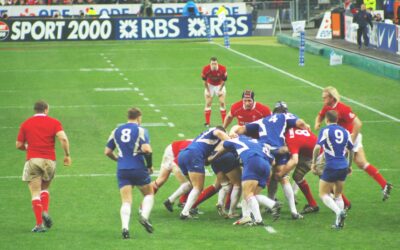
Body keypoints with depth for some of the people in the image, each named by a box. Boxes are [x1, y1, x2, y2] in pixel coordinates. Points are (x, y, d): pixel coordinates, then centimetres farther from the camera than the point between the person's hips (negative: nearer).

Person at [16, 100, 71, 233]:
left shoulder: (26, 124, 6)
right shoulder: (54, 122, 3)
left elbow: (18, 145, 7)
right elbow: (63, 138, -12)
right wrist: (67, 155, -2)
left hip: (32, 160, -1)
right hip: (49, 160, 1)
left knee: (35, 194, 0)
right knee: (45, 189, 22)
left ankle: (39, 224, -8)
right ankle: (45, 212, -2)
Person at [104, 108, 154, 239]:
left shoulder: (116, 131, 10)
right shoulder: (140, 130, -4)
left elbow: (107, 152, 12)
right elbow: (146, 149, -17)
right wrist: (150, 165, -2)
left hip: (122, 170, 3)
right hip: (138, 169, -3)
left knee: (126, 201, 2)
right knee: (149, 194, 17)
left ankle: (125, 227, -19)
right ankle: (144, 216, -7)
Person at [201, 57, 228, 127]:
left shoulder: (222, 69, -26)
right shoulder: (206, 69, -26)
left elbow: (223, 81, -12)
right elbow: (205, 81, -12)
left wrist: (220, 90, -11)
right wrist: (208, 91, -10)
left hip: (220, 85, 0)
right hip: (210, 85, 0)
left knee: (222, 103, -6)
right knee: (208, 103, -5)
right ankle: (207, 123, 3)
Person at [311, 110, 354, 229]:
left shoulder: (325, 130, -6)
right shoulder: (345, 131, 11)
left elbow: (317, 147, -16)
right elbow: (351, 150, 17)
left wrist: (313, 163, -4)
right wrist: (349, 165, 30)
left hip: (331, 167, -6)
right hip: (343, 167, 6)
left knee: (323, 194, 4)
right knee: (338, 195, 18)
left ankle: (339, 212, -20)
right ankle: (339, 222, 6)